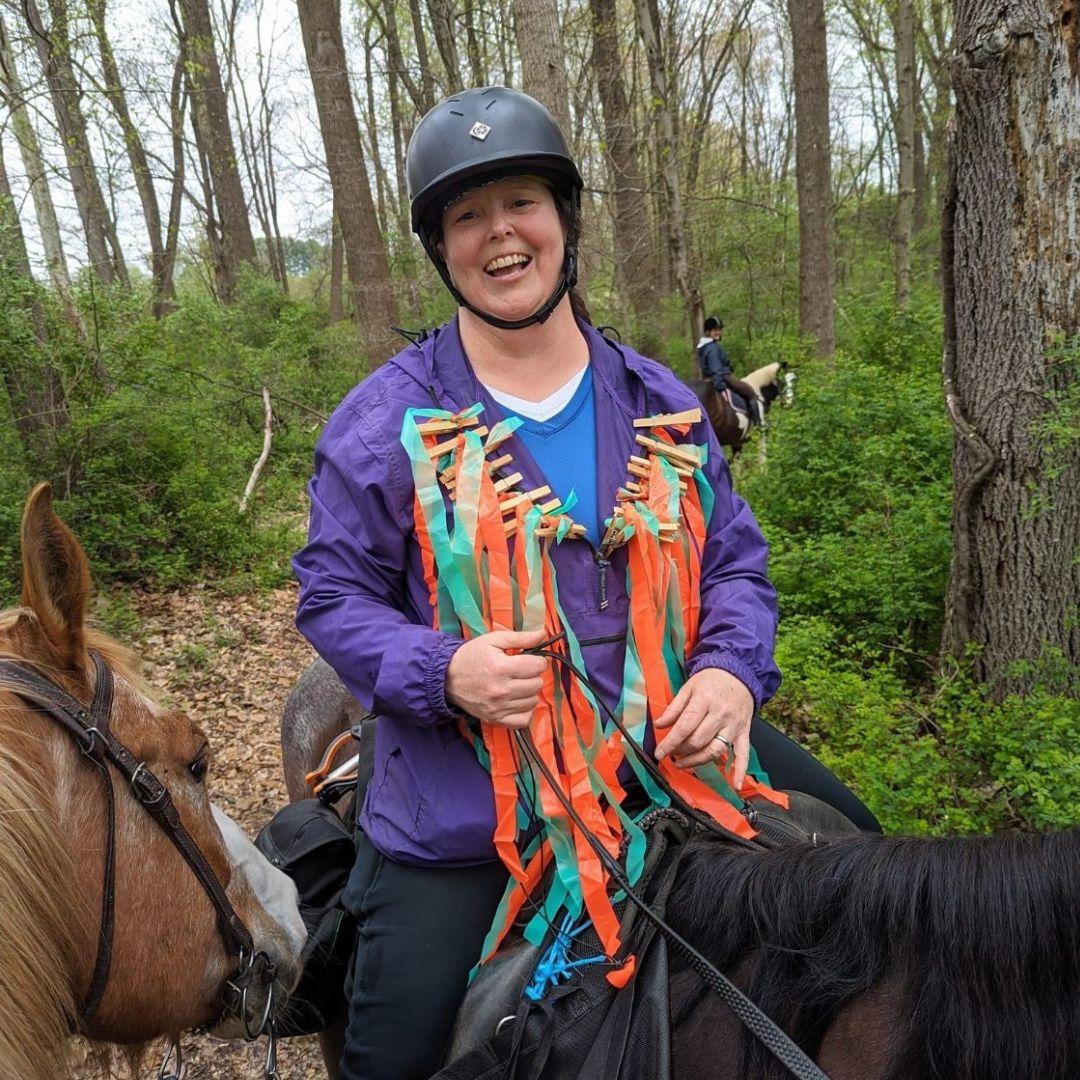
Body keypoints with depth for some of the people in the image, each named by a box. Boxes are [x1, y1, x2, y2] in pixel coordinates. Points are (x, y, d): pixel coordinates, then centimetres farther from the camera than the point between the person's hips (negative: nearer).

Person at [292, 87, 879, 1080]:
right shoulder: (386, 420, -8)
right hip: (462, 800, -3)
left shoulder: (659, 404, 2)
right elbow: (333, 595, -6)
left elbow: (734, 560, 6)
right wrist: (444, 673, -24)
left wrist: (732, 670, -14)